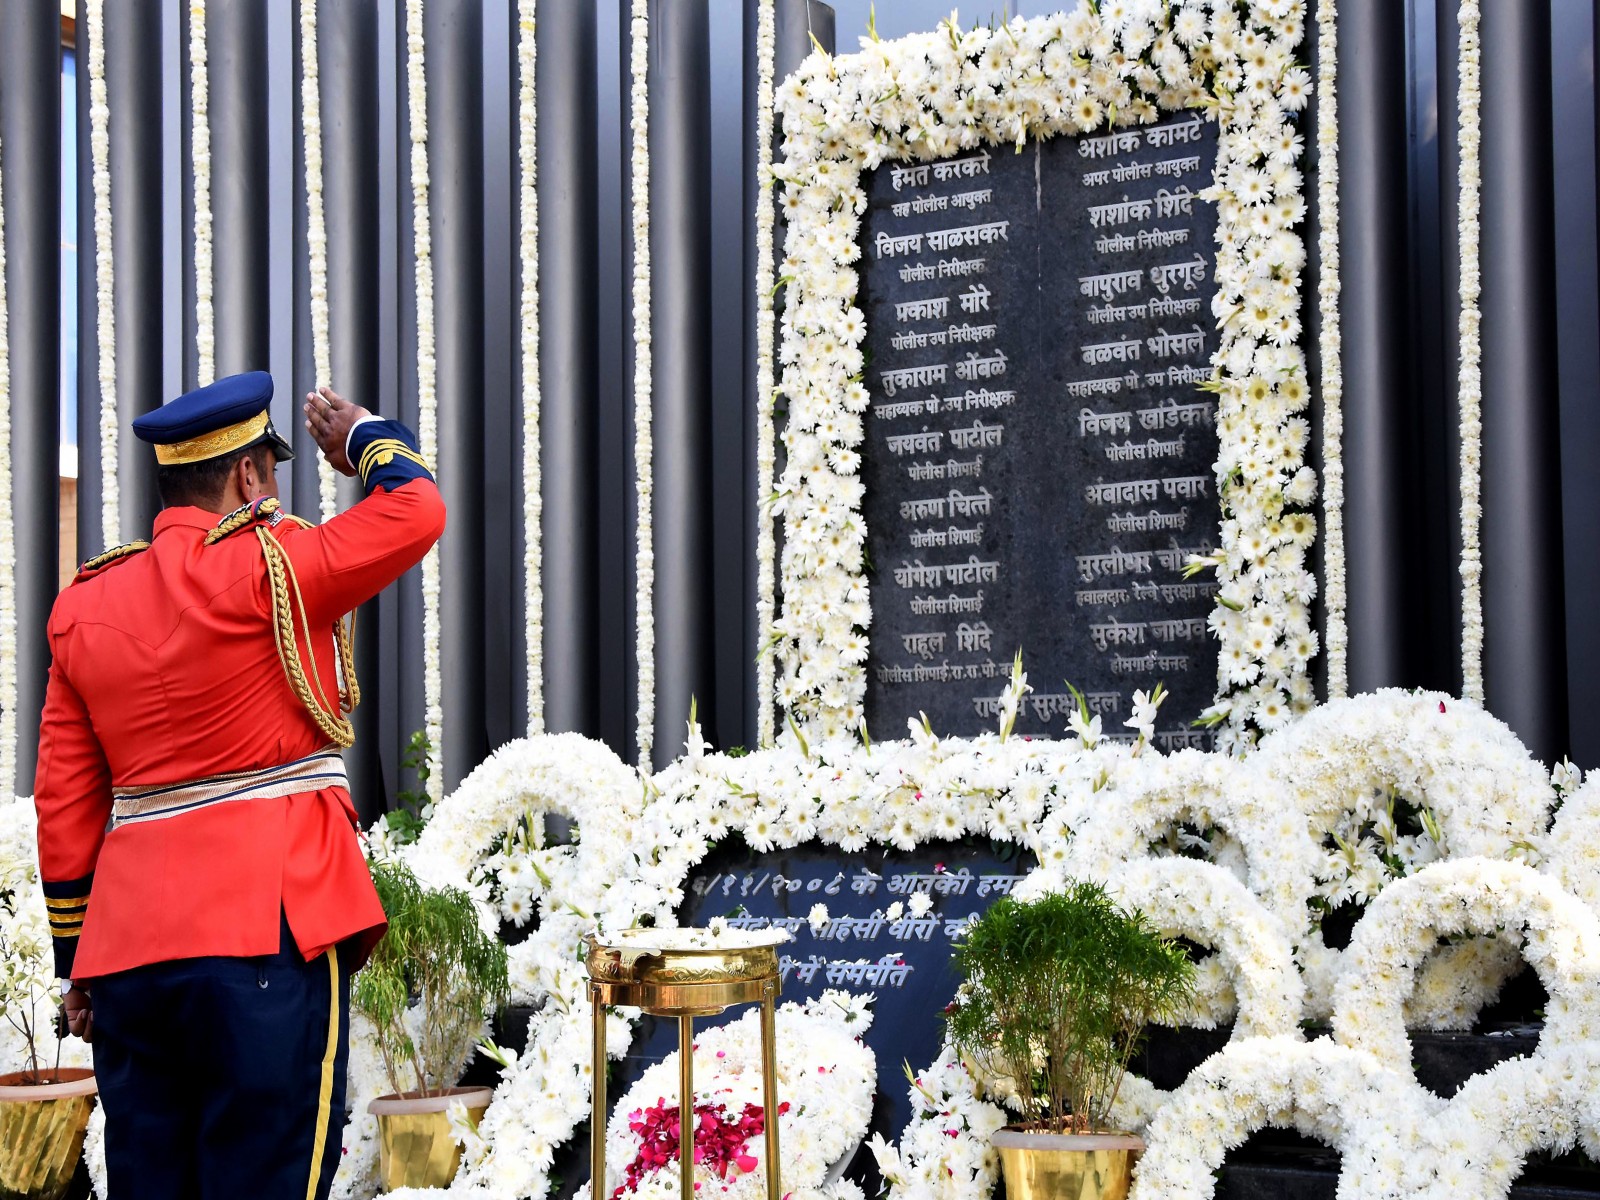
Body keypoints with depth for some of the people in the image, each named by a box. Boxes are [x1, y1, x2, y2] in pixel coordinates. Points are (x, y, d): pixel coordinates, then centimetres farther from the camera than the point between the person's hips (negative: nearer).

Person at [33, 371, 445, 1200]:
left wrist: (75, 961, 18)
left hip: (129, 945, 7)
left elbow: (64, 804, 13)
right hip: (265, 932, -6)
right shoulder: (263, 570, -8)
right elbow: (415, 510, -4)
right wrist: (363, 438, 16)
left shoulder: (84, 606, 12)